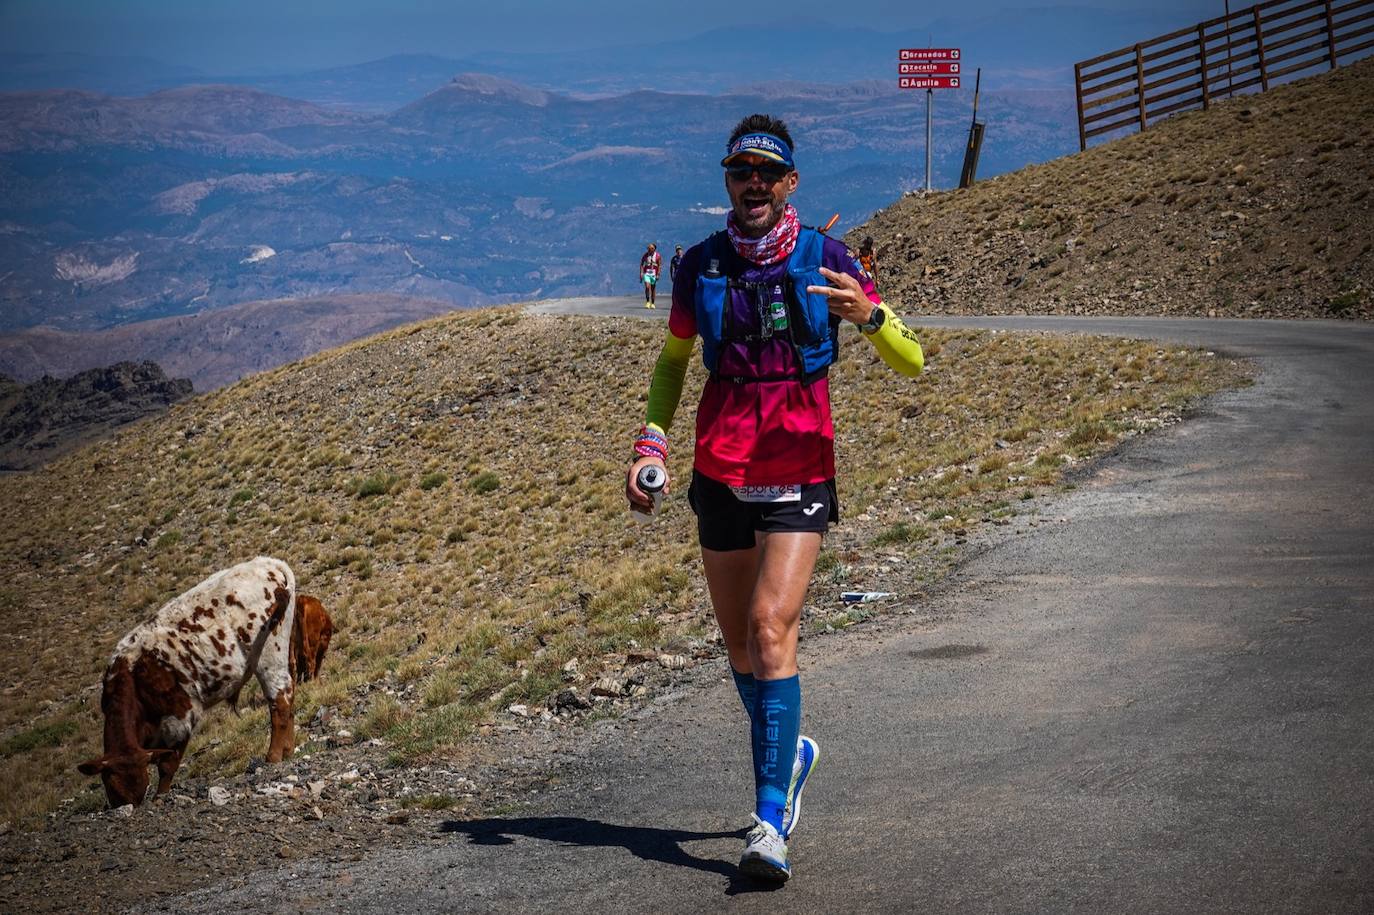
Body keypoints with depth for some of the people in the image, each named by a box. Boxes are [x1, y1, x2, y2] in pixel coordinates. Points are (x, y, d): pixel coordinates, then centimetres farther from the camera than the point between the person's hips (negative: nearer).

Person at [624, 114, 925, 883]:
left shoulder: (826, 259, -3)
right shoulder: (700, 266, 4)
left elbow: (913, 363, -2)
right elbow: (672, 362, 18)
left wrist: (868, 316, -23)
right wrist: (653, 442, 3)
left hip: (800, 473, -3)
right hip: (721, 473, 3)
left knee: (771, 626, -18)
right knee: (739, 640, 11)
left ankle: (772, 821, -18)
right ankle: (791, 752, 40)